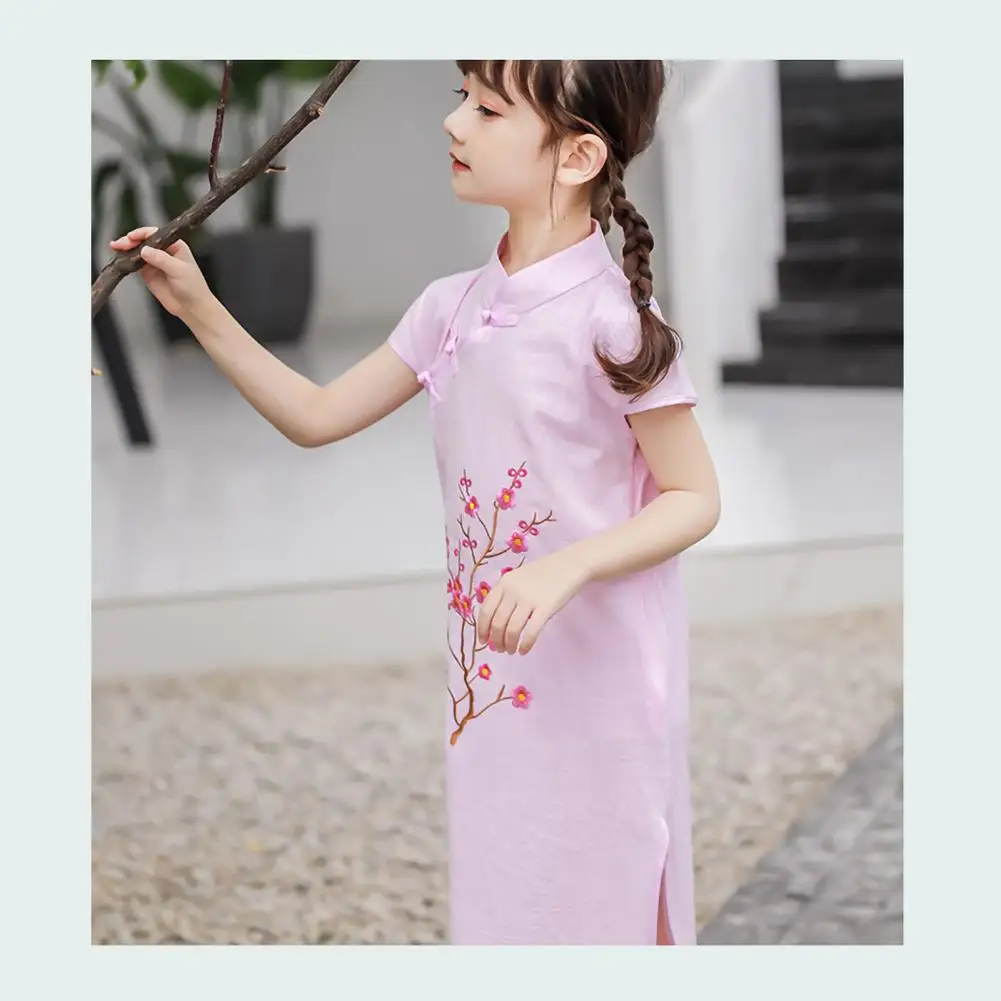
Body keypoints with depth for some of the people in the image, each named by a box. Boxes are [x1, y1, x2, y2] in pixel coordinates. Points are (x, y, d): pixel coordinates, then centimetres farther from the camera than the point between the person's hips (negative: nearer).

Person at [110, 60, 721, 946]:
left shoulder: (611, 317, -17)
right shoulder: (453, 308, 2)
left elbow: (696, 498, -13)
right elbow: (318, 416, 10)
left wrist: (567, 568, -26)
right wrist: (201, 310, 3)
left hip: (597, 673, -6)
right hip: (488, 670, 6)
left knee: (608, 903, 7)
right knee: (501, 894, 16)